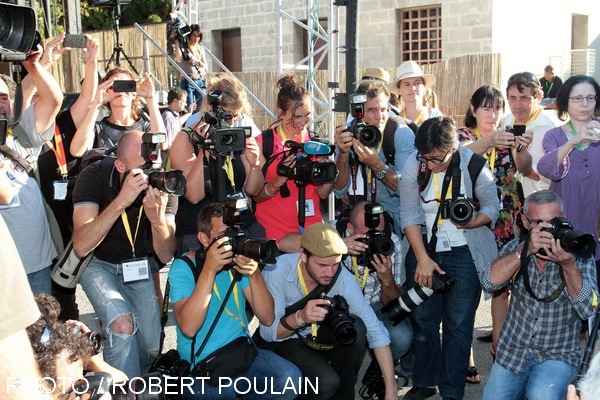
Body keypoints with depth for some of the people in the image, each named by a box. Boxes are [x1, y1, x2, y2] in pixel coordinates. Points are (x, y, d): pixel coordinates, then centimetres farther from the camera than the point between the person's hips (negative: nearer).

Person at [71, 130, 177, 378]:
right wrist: (121, 201, -44)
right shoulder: (95, 176, -24)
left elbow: (165, 256, -18)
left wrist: (158, 218, -38)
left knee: (152, 348, -3)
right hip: (98, 263, -3)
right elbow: (81, 247, -35)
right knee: (123, 326, -27)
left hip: (140, 264, 3)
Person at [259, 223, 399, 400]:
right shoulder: (277, 270, -26)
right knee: (326, 382, -32)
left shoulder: (342, 277, -21)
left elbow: (375, 330, -21)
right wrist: (300, 317, -44)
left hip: (322, 338, 3)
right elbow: (267, 333, -23)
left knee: (354, 325, -28)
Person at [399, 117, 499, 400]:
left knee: (458, 325, 1)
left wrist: (473, 221, -23)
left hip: (465, 254, -2)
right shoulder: (414, 165, -10)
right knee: (422, 320, 8)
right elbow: (409, 214, -6)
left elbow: (492, 207, 0)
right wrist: (423, 259, -9)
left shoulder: (475, 167, -15)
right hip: (424, 249, 2)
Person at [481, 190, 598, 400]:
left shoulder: (579, 256, -7)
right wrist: (526, 249, -31)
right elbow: (490, 282, -19)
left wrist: (569, 265, -33)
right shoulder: (516, 248, -1)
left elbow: (587, 310, -19)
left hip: (558, 356, -3)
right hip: (512, 352, 3)